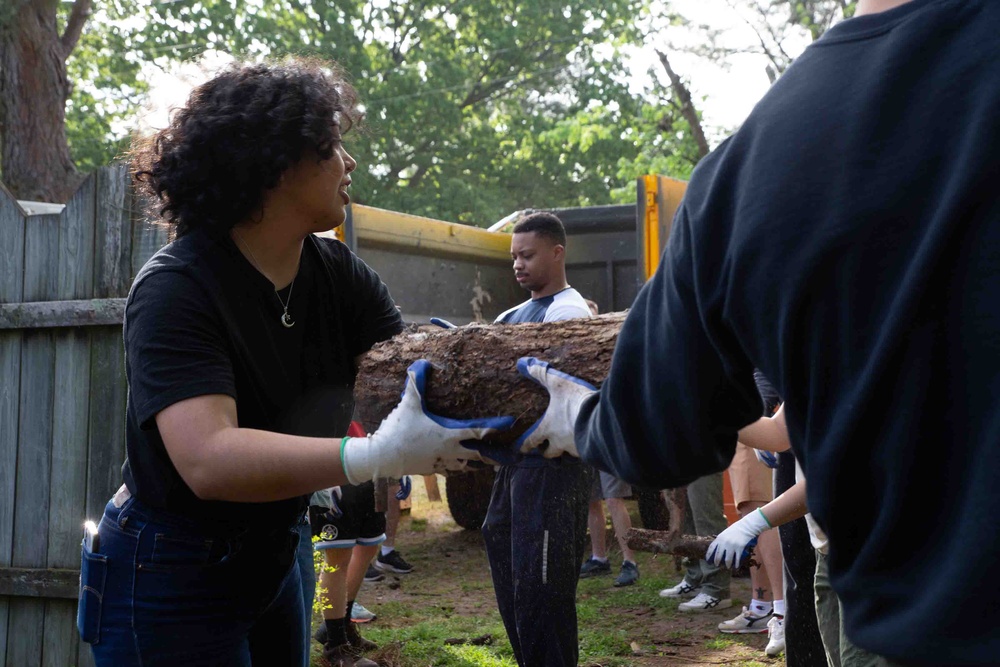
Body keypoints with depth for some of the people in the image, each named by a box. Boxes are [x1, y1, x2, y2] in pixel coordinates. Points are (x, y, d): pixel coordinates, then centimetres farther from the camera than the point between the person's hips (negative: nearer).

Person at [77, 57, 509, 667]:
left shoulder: (336, 272, -2)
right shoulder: (176, 289, -23)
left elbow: (415, 367, -13)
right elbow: (207, 458, -35)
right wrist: (378, 456, -47)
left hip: (273, 563, 7)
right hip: (167, 584, -6)